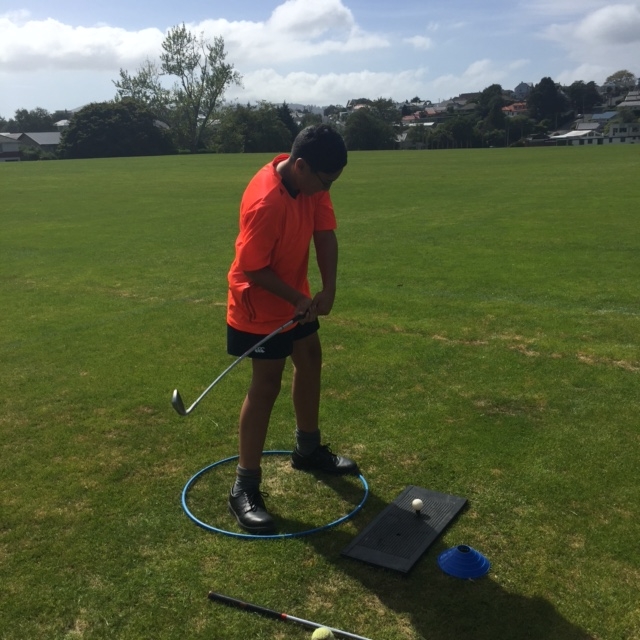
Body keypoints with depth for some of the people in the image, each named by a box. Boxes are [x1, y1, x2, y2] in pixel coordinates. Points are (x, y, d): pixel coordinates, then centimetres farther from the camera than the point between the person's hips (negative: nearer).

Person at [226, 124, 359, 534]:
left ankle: (309, 450, 40)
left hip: (294, 296, 9)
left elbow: (325, 233, -9)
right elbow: (253, 269, -28)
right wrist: (298, 299, -25)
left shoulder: (311, 180, -10)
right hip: (261, 303, -9)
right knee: (267, 386, -7)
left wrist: (328, 289, -20)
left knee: (311, 361, 20)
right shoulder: (265, 203, -34)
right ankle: (245, 488, 2)